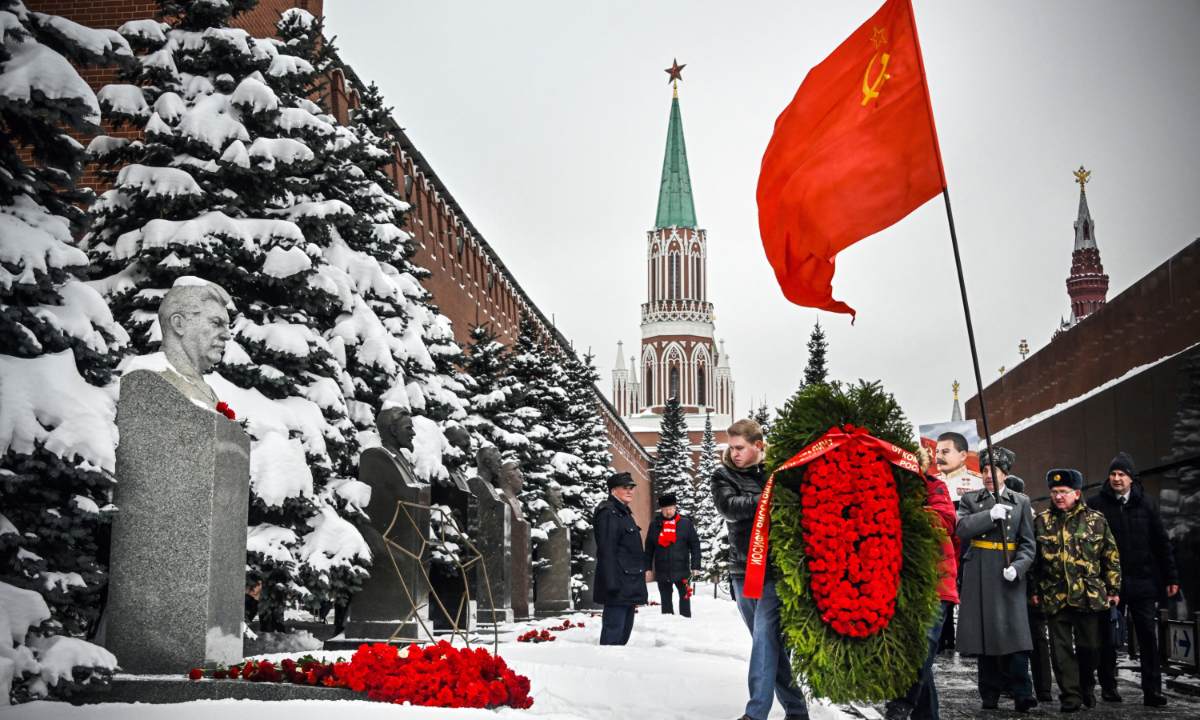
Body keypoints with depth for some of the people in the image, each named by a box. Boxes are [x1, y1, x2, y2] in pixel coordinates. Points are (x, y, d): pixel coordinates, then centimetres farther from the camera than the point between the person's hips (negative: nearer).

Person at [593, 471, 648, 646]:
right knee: (613, 631, -9)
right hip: (619, 586, -11)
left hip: (629, 585, 11)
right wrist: (612, 583, -25)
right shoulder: (608, 513, -12)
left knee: (625, 630, 15)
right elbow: (606, 551, -20)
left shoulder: (625, 513, 20)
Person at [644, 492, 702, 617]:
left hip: (682, 569, -2)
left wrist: (695, 566, -5)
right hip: (662, 572, 2)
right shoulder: (654, 525, 5)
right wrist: (648, 568, 4)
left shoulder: (686, 523, -1)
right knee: (666, 600, 10)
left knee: (684, 597, 4)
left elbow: (695, 545, 0)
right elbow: (649, 548, 7)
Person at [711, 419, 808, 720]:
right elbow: (728, 507, -13)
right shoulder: (724, 475, 5)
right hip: (743, 571, 4)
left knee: (765, 638, -12)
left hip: (775, 570, -4)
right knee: (770, 642, 10)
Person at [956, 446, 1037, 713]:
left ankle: (1022, 693, -9)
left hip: (1008, 574, -1)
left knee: (1014, 632, -10)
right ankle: (990, 695, 11)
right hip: (978, 574, 1)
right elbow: (962, 528, -7)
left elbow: (1028, 544, 4)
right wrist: (990, 515, -19)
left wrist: (1018, 567, -13)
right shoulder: (970, 500, 10)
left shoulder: (1021, 502, 9)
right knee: (983, 634, 4)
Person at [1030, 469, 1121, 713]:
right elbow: (1033, 559, 9)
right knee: (1061, 649, 0)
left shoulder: (1095, 520, 3)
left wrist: (1113, 589, 4)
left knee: (1089, 646, 7)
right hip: (1054, 597, 1)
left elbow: (1111, 556, 7)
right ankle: (1071, 696, 8)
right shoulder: (1042, 521, 4)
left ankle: (1087, 686, 31)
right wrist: (1033, 590, 6)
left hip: (1088, 597, 0)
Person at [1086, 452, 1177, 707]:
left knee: (1148, 635, 0)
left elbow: (1162, 543, 9)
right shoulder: (1095, 503, 0)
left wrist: (1170, 578, 6)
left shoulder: (1146, 504, 6)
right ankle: (1108, 686, 18)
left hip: (1142, 582, 1)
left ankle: (1152, 690, 4)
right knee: (1107, 637, 7)